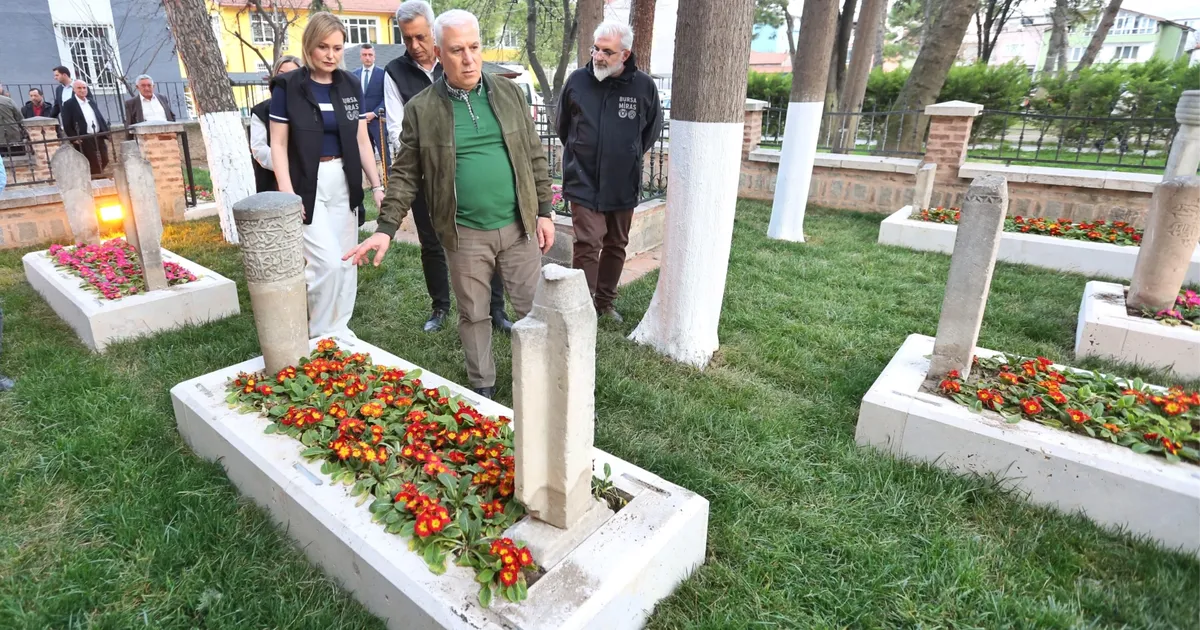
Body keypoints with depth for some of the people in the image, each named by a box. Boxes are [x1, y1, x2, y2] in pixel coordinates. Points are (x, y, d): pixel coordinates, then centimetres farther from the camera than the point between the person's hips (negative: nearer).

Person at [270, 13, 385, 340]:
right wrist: (287, 194, -15)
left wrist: (377, 185, 1)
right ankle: (320, 334, 11)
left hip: (344, 184, 4)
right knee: (328, 262, -12)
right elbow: (279, 144, -6)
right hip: (307, 186, -4)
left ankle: (339, 330, 23)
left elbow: (362, 141, 8)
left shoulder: (350, 85, 6)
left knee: (346, 262, 8)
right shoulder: (287, 86, -5)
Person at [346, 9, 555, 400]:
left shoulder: (509, 93, 4)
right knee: (473, 315, 12)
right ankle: (482, 386, 31)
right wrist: (386, 228, -9)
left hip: (518, 226, 2)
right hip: (464, 234, -1)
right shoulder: (421, 109, -3)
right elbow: (406, 174, -1)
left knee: (534, 308, 9)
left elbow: (534, 157, 7)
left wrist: (544, 211, 3)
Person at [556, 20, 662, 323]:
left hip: (623, 184, 2)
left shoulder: (644, 85, -6)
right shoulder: (578, 80, -6)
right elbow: (563, 125, 12)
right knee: (587, 245, -8)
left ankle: (605, 302, 29)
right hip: (585, 182, -2)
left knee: (616, 246, 12)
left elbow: (652, 128, 11)